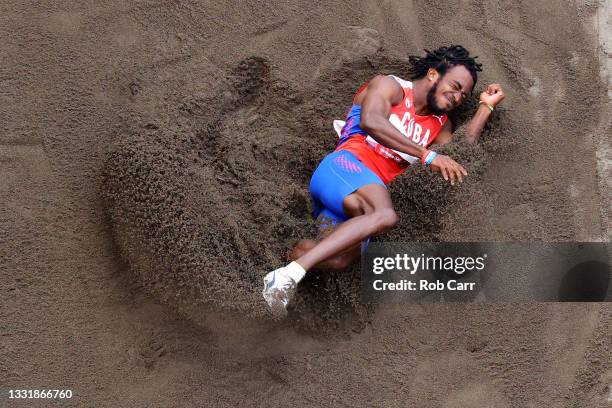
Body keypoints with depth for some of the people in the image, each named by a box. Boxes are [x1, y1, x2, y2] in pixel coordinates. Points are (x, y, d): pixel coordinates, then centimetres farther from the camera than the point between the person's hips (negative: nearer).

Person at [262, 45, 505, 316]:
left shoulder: (440, 125, 31)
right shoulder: (390, 86, 7)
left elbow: (461, 157, 16)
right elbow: (370, 120, -13)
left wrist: (486, 107, 20)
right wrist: (428, 155, -20)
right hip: (347, 164, -7)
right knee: (385, 215, -38)